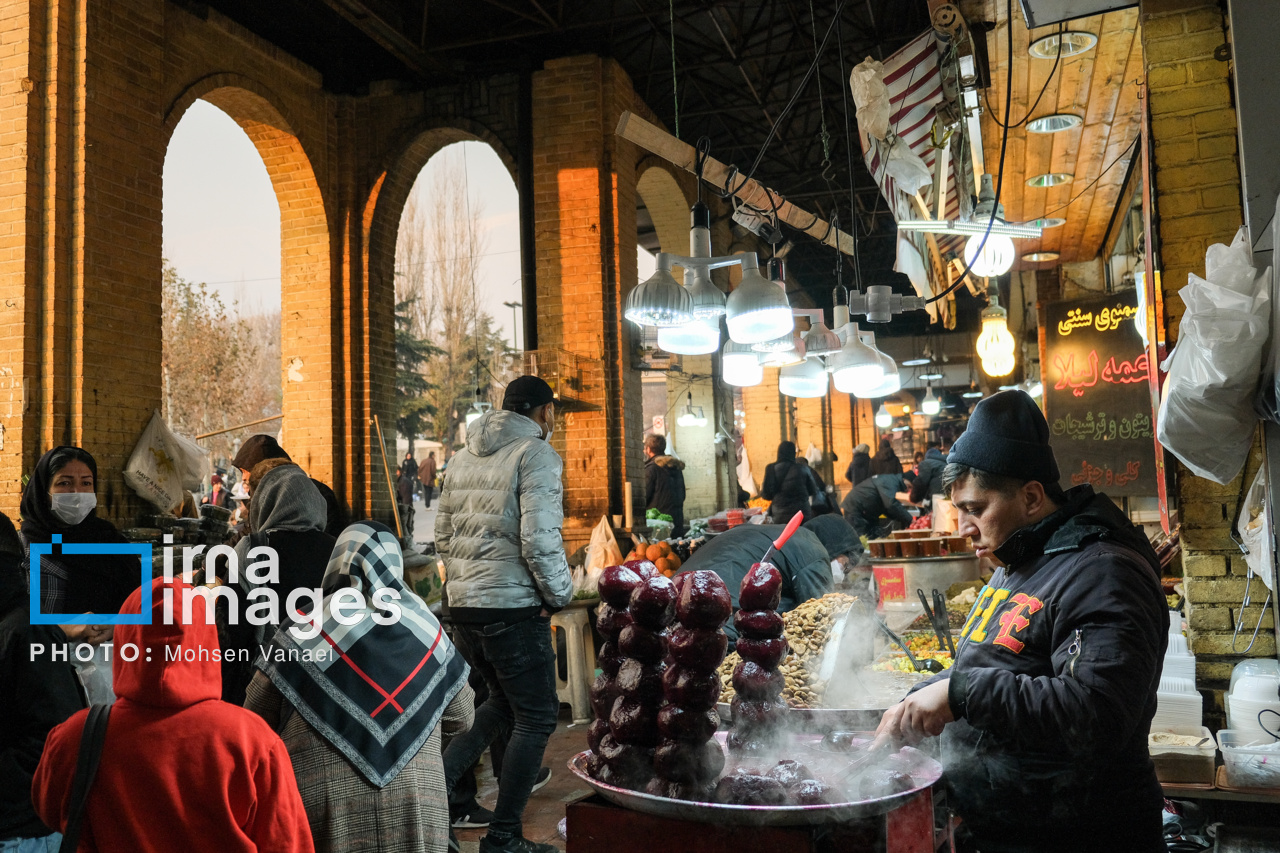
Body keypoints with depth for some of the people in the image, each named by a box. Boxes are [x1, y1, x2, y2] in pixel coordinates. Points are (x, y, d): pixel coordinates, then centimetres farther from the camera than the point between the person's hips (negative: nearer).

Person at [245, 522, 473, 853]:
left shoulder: (303, 633, -6)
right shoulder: (427, 630, 0)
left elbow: (255, 718, 6)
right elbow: (462, 717, 13)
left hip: (325, 811, -1)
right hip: (417, 812, 2)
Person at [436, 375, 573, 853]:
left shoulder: (463, 457, 13)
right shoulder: (536, 455, -11)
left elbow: (443, 534, 16)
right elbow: (540, 541, -19)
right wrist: (561, 594, -6)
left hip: (463, 606, 8)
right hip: (514, 607, -8)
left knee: (503, 702, 24)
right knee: (536, 717, 6)